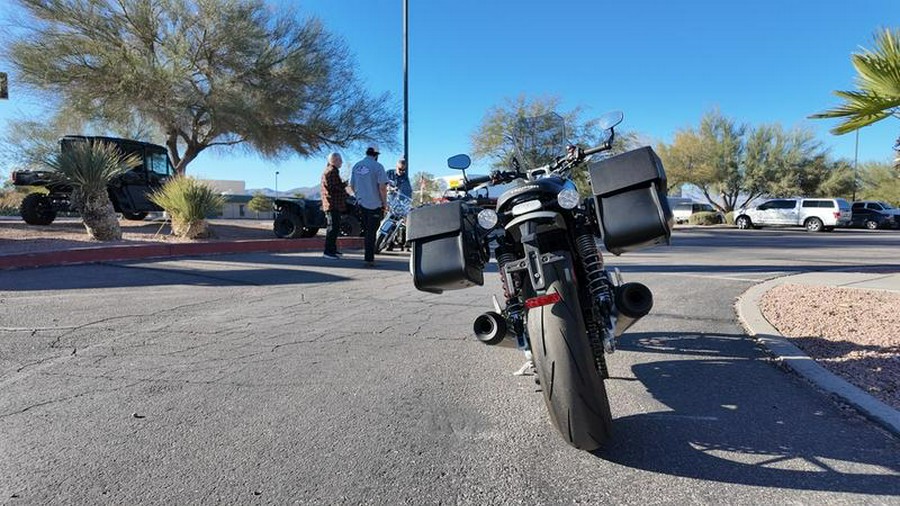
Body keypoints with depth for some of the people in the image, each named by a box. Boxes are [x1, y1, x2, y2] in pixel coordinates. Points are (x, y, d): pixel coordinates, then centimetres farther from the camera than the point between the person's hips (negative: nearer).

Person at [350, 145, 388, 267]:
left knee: (367, 230, 16)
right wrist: (385, 203, -6)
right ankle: (369, 259, 1)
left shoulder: (356, 166, 8)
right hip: (374, 204, -6)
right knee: (371, 232, -1)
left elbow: (352, 185, 15)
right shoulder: (377, 166, -11)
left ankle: (370, 256, 22)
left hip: (361, 203, 6)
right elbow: (382, 187, -17)